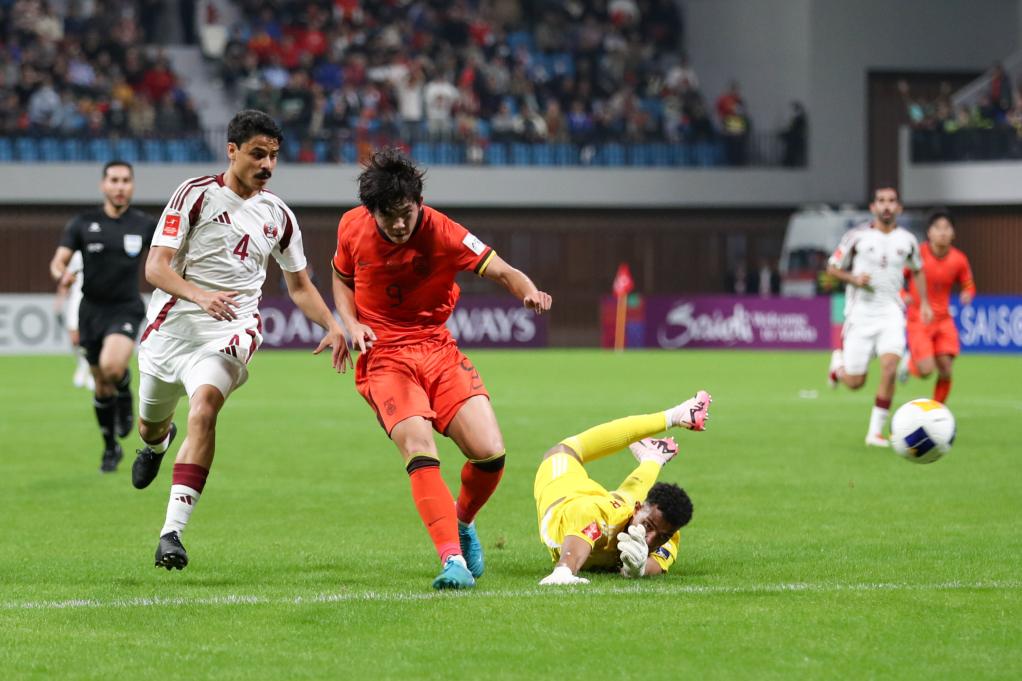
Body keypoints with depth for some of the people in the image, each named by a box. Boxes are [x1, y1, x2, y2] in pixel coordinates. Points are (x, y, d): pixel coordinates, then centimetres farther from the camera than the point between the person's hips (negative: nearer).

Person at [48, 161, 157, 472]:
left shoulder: (145, 225, 0)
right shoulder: (83, 223, 0)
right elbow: (58, 261, -2)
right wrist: (60, 272, -24)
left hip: (125, 309, -2)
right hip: (92, 310, 2)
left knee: (112, 366, -30)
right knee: (102, 387, 9)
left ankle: (125, 398, 4)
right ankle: (110, 449, 27)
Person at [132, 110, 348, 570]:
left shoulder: (278, 216, 9)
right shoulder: (196, 194, -4)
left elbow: (299, 286, 22)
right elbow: (155, 267, -11)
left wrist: (332, 326, 4)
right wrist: (199, 294, -29)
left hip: (229, 332, 0)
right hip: (173, 325, 0)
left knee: (204, 406, -28)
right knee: (150, 425, 17)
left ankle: (172, 532, -33)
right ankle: (160, 442, 60)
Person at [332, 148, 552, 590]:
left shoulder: (443, 233, -11)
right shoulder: (353, 227, -3)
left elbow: (502, 272, -12)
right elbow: (341, 278, 17)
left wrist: (528, 291, -35)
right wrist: (352, 324, -1)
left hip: (439, 351, 1)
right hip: (384, 358, -1)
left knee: (490, 452, -12)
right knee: (419, 449, -27)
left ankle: (461, 521, 21)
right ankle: (453, 559, -31)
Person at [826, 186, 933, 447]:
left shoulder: (907, 240, 6)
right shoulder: (857, 236, -3)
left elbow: (917, 270, 24)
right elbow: (832, 268, 4)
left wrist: (924, 303, 15)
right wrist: (854, 278, -14)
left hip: (891, 313, 2)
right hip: (860, 312, -2)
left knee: (889, 369, -20)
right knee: (855, 382, 0)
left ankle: (876, 432, -10)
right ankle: (838, 362, 38)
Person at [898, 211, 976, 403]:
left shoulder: (959, 260, -2)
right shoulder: (917, 254, -11)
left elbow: (969, 285, 12)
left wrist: (967, 294, -12)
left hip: (943, 320, 3)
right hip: (918, 320, -3)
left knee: (945, 370, -5)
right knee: (926, 370, -15)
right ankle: (909, 362, 22)